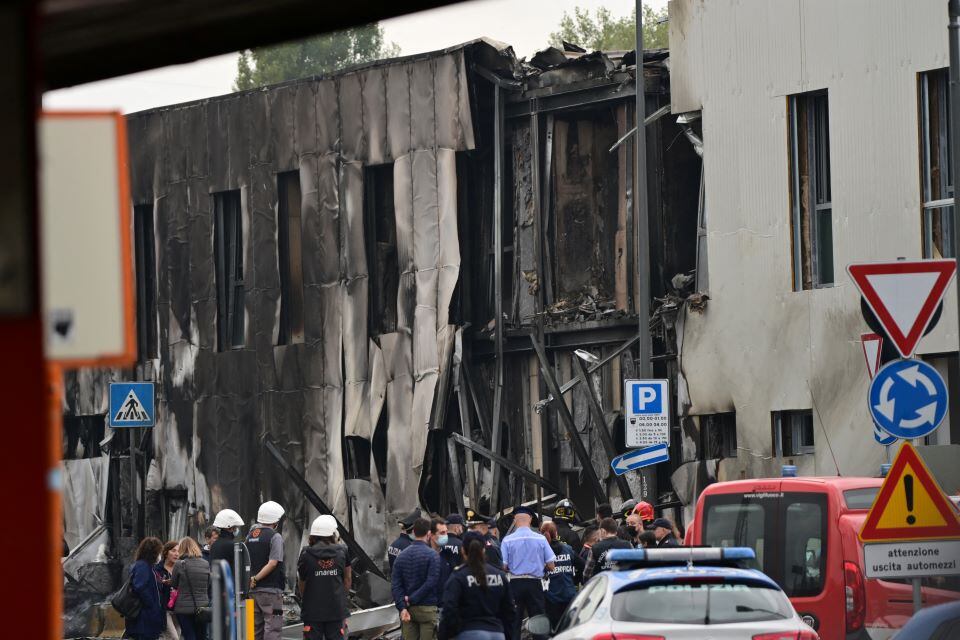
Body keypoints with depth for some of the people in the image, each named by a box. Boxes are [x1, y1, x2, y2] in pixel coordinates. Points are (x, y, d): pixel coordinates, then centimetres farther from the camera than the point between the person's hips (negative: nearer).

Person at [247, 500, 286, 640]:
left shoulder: (250, 536, 11)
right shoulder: (275, 536, -10)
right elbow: (273, 563, -17)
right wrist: (256, 579, -10)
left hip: (252, 591, 7)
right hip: (271, 590, -7)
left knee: (255, 629, 12)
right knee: (272, 628, -6)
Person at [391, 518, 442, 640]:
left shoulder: (402, 555, 7)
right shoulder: (432, 555, -10)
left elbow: (395, 584, 1)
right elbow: (431, 583, -17)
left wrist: (402, 607, -6)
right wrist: (411, 599, -11)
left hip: (408, 611, 5)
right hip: (427, 608, -5)